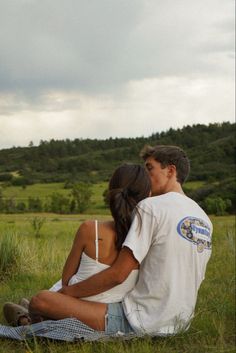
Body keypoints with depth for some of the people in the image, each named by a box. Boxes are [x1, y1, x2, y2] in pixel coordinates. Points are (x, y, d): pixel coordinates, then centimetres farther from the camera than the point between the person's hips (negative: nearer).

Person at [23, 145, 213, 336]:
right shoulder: (205, 219, 12)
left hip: (143, 325, -9)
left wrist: (67, 291, -5)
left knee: (41, 300, -10)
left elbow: (118, 274, -16)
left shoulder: (151, 207, -12)